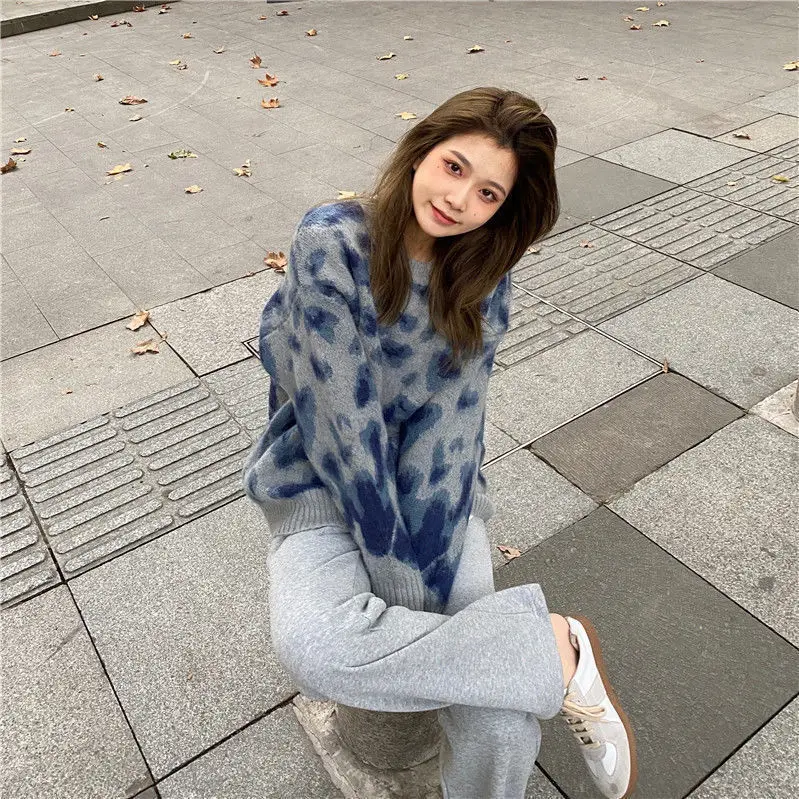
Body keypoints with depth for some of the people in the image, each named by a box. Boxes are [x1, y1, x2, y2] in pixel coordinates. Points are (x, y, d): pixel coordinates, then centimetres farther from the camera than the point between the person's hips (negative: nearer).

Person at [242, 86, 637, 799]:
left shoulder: (483, 276, -6)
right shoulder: (333, 240, -16)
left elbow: (448, 428, -13)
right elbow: (341, 416, -19)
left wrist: (415, 599, -19)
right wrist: (391, 561, -19)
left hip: (434, 485, 2)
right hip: (324, 480, -1)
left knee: (501, 734, -18)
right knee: (312, 645, -34)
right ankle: (558, 649, -17)